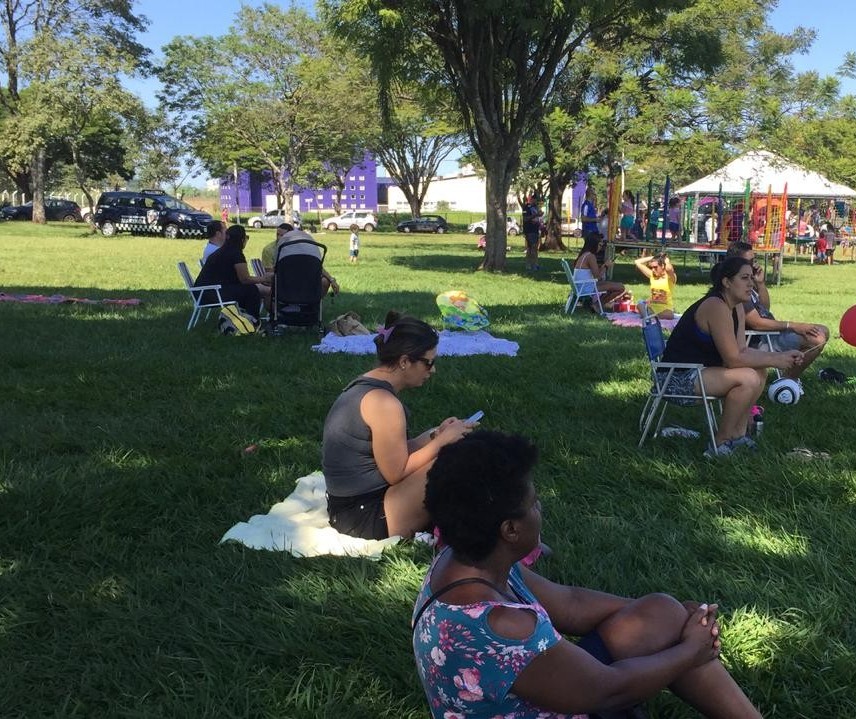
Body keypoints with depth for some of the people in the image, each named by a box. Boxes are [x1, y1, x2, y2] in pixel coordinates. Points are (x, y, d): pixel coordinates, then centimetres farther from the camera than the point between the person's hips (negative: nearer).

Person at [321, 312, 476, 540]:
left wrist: (435, 434, 2)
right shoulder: (384, 403, -23)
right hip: (365, 519, -10)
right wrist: (442, 440, -11)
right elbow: (396, 473, -18)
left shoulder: (365, 385, 7)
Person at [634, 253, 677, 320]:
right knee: (640, 305, -25)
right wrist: (652, 257, 5)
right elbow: (638, 262, 8)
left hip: (666, 312, -3)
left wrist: (666, 260, -13)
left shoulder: (670, 277, -8)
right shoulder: (652, 275, 6)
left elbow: (668, 268, -34)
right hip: (652, 309, 3)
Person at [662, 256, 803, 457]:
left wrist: (781, 356, -7)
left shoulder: (737, 307, 10)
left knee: (760, 371, 7)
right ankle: (720, 444, -13)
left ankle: (738, 433, 9)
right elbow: (733, 359, -23)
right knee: (747, 378, -23)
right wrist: (774, 360, -16)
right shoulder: (716, 307, -21)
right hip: (679, 378, -11)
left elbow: (742, 350, 4)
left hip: (701, 370, 11)